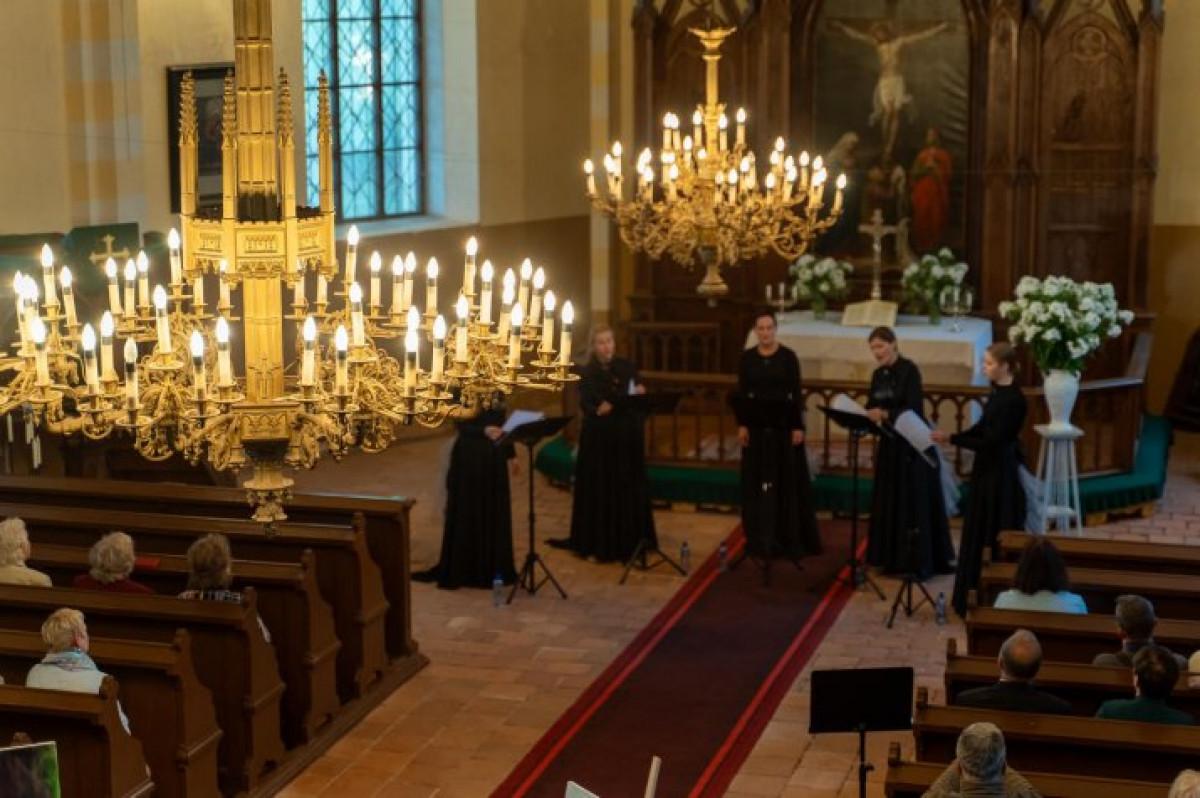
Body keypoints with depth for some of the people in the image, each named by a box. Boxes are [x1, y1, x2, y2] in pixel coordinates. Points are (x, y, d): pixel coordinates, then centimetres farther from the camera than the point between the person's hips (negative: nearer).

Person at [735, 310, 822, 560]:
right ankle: (761, 539, 12)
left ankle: (791, 538, 7)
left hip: (784, 424, -2)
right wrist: (741, 425, -4)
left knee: (788, 479, 1)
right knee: (757, 480, 5)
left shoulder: (789, 356, -4)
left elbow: (797, 393, -5)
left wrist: (798, 427, -10)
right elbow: (742, 394, 4)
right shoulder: (747, 358, 3)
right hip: (756, 424, 2)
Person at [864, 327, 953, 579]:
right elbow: (872, 408, 9)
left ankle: (920, 563, 1)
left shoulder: (909, 369, -14)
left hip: (913, 444, -8)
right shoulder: (878, 375, 8)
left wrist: (885, 414, -34)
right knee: (889, 502, 10)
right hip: (889, 444, 8)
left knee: (915, 503, -4)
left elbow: (914, 408, -22)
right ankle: (894, 559, 19)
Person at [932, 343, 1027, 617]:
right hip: (988, 469, 10)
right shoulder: (997, 391, 6)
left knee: (996, 537, 0)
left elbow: (991, 442, -24)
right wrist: (953, 437, 3)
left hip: (1001, 474, -10)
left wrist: (952, 439, -24)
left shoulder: (1013, 399, -22)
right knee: (979, 533, 16)